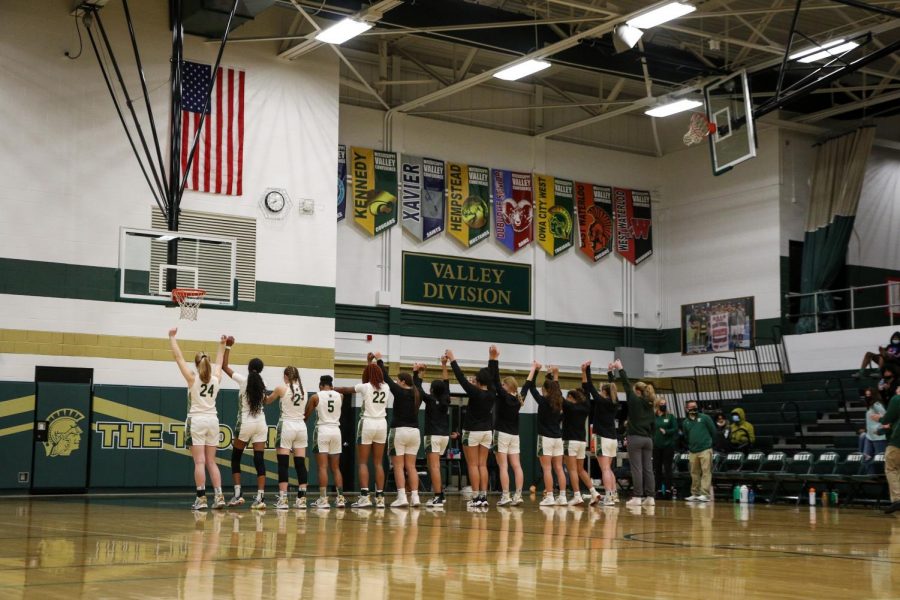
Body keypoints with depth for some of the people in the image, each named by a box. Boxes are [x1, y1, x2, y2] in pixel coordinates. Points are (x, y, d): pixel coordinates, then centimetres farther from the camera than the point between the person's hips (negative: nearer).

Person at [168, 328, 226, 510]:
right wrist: (222, 345, 36)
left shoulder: (192, 378, -6)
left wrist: (172, 337, 7)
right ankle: (219, 496, -1)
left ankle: (201, 498, -9)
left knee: (200, 462, -6)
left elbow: (178, 357, -1)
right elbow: (219, 361, 23)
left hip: (196, 421, -4)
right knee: (211, 462, 8)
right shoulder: (215, 378, 4)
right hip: (212, 421, 4)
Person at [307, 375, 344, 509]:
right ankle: (340, 498, 5)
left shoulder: (315, 397, -3)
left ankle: (323, 499, -9)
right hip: (336, 431, 3)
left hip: (322, 431, -3)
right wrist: (332, 390, 31)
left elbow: (306, 415, 6)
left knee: (323, 467, -4)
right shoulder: (339, 396, 4)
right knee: (336, 468, 10)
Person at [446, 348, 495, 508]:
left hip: (472, 432, -5)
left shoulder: (475, 392, -16)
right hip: (487, 432, 6)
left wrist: (452, 360, -9)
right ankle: (483, 496, 2)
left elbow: (461, 378, -14)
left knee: (473, 465, -3)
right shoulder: (492, 394, -2)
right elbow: (492, 377, 15)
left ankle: (476, 498, -7)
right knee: (482, 465, 7)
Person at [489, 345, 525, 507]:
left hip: (501, 434, -6)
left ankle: (505, 496, -13)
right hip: (514, 435, 6)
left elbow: (494, 379, -14)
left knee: (503, 466, -8)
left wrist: (494, 359, -13)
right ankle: (518, 496, -3)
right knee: (516, 466, 1)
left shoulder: (503, 396, -10)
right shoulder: (518, 400, 6)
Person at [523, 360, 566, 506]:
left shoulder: (543, 401, -10)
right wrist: (552, 376, 29)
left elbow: (530, 386, -6)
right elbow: (556, 388, 24)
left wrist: (534, 369, 0)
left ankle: (549, 497, -8)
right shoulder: (559, 402, 4)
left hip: (545, 438, -6)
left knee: (547, 468, -5)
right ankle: (562, 497, 3)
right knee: (559, 468, 5)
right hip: (558, 438, 6)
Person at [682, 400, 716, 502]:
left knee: (706, 472, -9)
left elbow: (713, 431, 4)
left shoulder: (705, 418, 1)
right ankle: (695, 494, 17)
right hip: (693, 451, 5)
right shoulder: (685, 422, 13)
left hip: (705, 449, -5)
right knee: (694, 473, 9)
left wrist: (708, 441, 8)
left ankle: (705, 494, -12)